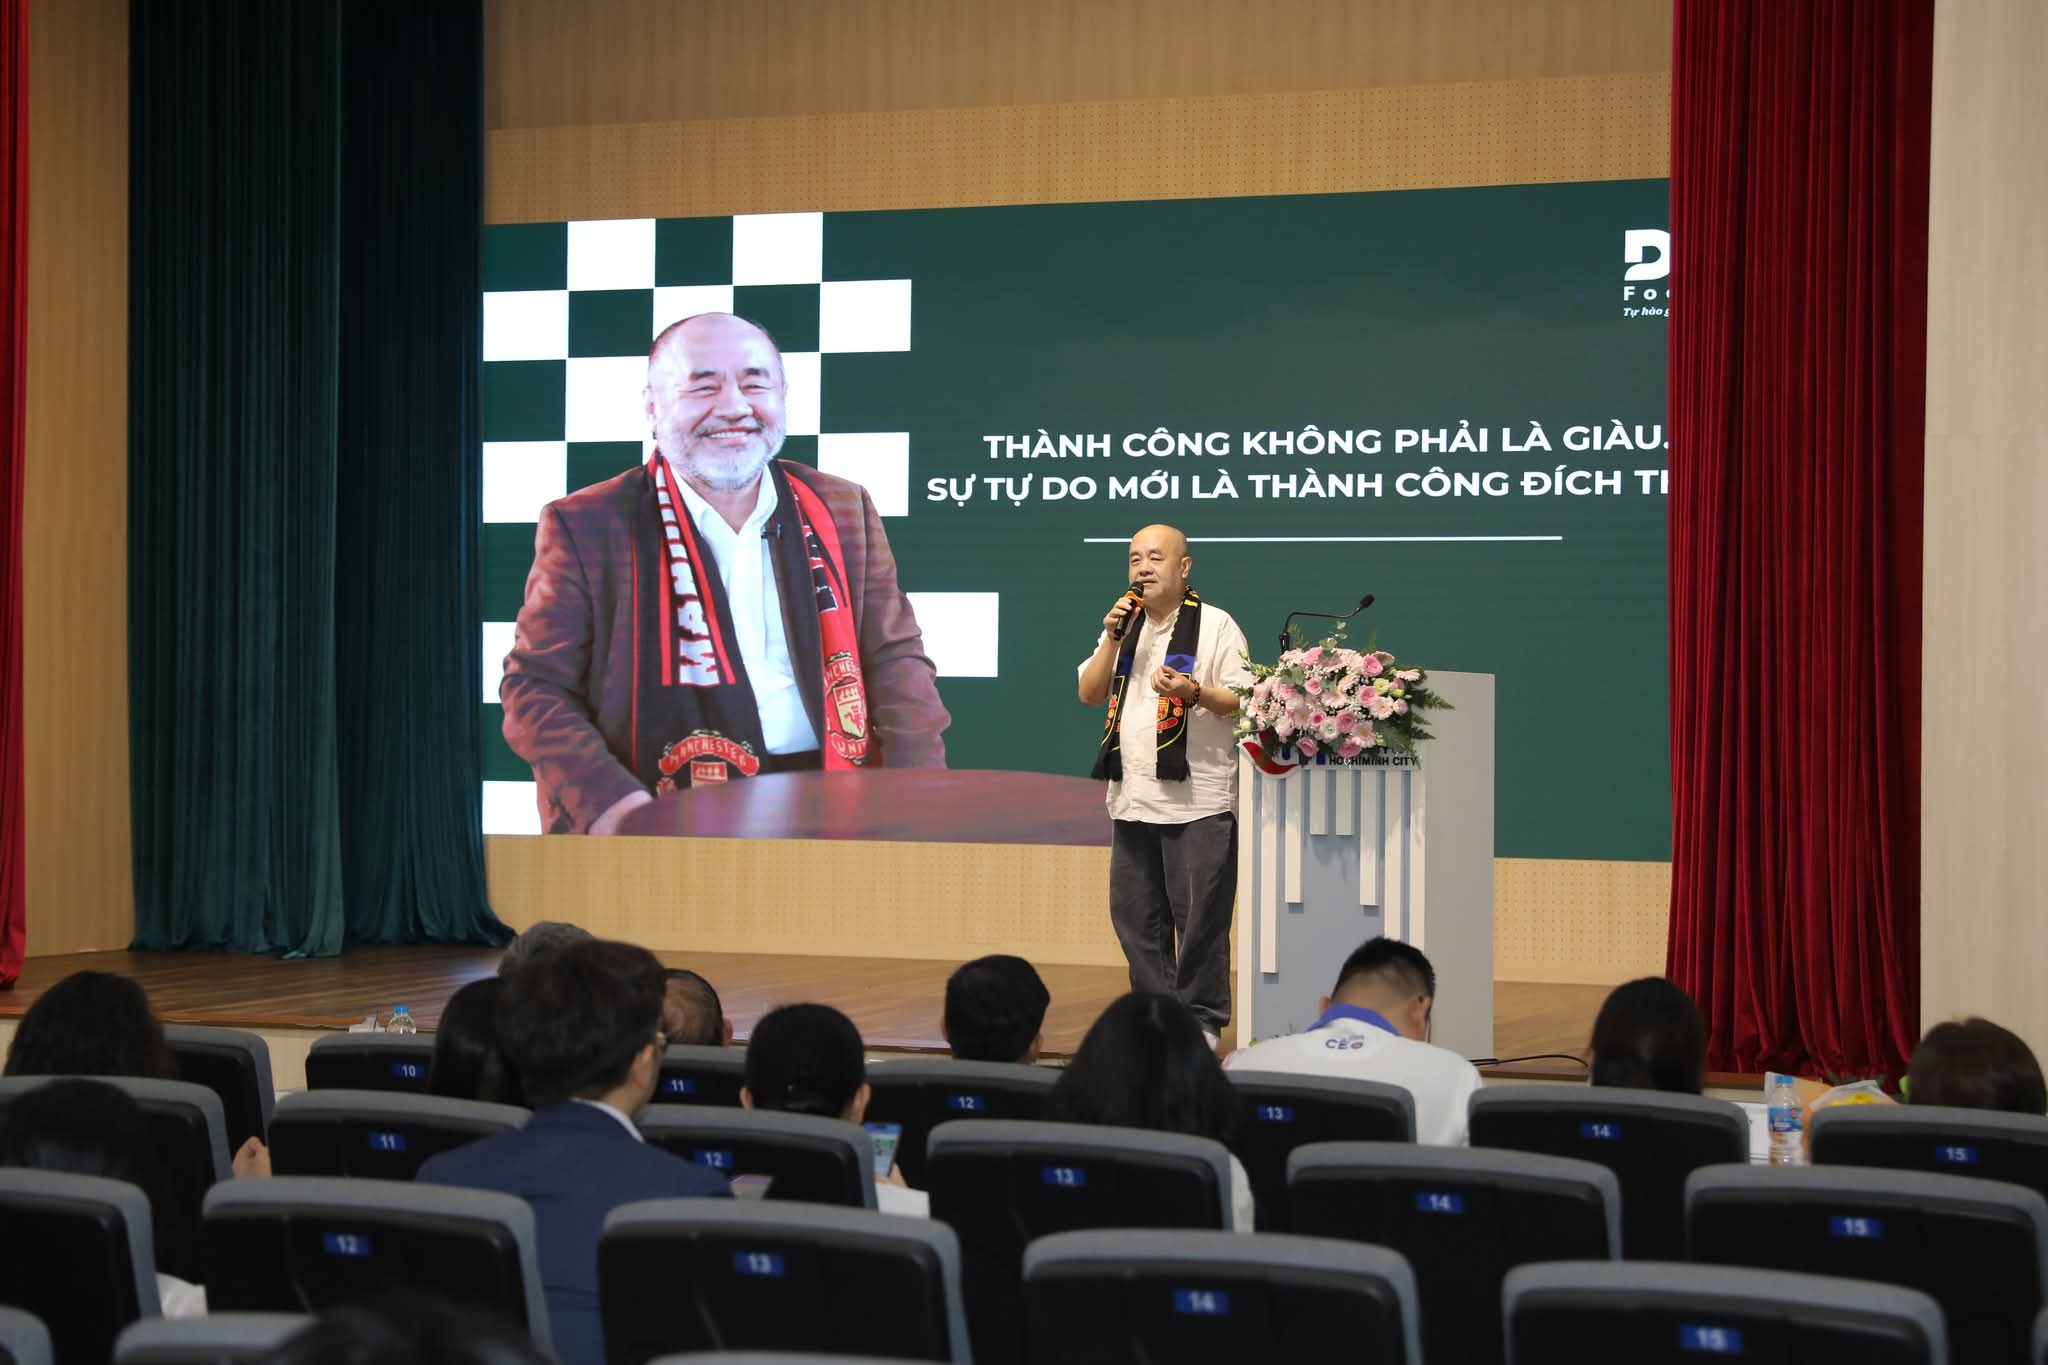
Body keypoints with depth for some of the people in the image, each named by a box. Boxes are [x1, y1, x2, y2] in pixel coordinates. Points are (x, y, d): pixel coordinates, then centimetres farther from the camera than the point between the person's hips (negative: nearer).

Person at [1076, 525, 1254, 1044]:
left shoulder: (1215, 625, -2)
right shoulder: (1124, 624, 16)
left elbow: (1245, 700, -7)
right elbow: (1089, 694, 9)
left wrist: (1195, 692, -23)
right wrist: (1112, 638, -3)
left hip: (1197, 801, -6)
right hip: (1131, 798, 6)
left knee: (1198, 917, -4)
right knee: (1135, 915, 9)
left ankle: (1202, 1017, 5)